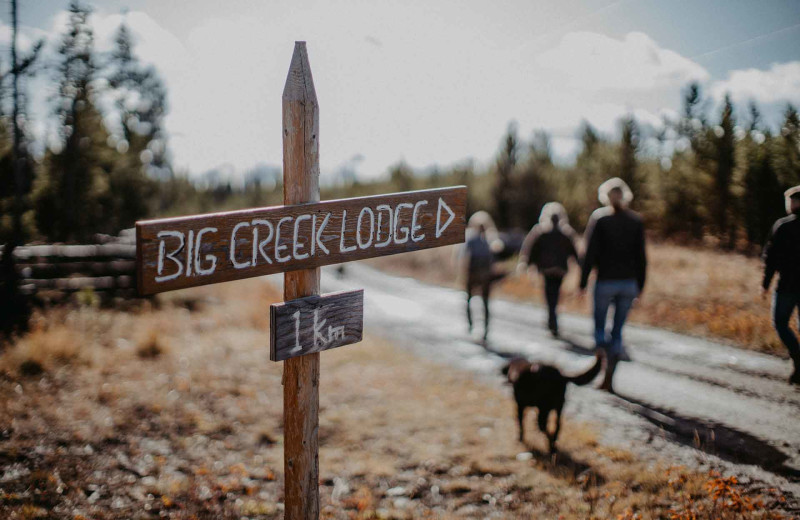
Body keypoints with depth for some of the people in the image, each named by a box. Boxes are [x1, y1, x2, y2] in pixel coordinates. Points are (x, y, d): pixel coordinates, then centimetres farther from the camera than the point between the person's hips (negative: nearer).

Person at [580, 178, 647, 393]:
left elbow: (590, 254, -8)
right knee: (617, 328, 9)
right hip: (628, 282, 3)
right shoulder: (636, 221, 3)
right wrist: (640, 286, 11)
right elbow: (641, 257, 5)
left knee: (599, 325, 13)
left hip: (605, 281, -3)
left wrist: (583, 282, -2)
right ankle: (608, 379, 8)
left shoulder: (599, 218, -6)